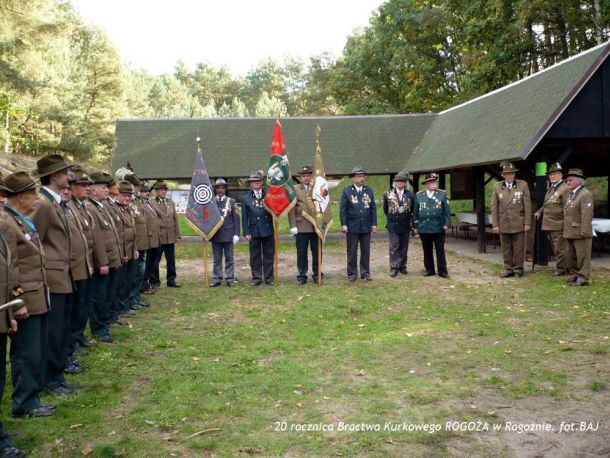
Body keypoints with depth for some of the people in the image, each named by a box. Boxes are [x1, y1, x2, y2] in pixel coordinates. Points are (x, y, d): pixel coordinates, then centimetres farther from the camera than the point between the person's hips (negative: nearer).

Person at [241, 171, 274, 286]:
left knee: (269, 255, 6)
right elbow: (244, 217, 2)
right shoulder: (245, 198, 5)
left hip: (268, 230, 0)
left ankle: (269, 278, 14)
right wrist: (246, 232, -4)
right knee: (255, 257, 6)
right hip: (254, 231, 0)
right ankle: (256, 278, 15)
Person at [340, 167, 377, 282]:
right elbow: (343, 209, -2)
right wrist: (343, 224, -10)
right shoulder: (347, 191, 0)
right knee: (352, 252, 4)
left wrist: (374, 224, 2)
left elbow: (373, 208, 8)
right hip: (352, 227, -3)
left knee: (366, 251, 7)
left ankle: (365, 272, 17)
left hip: (366, 227, 3)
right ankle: (352, 273, 13)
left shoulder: (369, 190, 9)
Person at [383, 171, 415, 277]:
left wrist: (409, 220, 11)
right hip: (393, 225, -1)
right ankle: (394, 268, -1)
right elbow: (385, 209, 14)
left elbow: (414, 210, 10)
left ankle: (402, 267, 17)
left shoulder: (411, 195, 0)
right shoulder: (388, 194, 0)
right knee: (394, 247, -3)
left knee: (404, 247, 8)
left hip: (405, 226, 1)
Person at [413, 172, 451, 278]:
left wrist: (447, 224, -7)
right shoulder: (418, 195, 6)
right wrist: (416, 226, 7)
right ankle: (429, 270, 19)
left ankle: (442, 271, 9)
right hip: (424, 228, 2)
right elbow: (416, 212, 9)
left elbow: (447, 211, 1)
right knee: (427, 251, 9)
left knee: (440, 251, 2)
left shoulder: (442, 194, 2)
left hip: (438, 228, -2)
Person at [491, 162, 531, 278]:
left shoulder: (523, 185, 1)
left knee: (518, 248, 3)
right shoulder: (497, 187, 4)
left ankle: (518, 268, 15)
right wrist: (495, 224, -1)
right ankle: (508, 269, 15)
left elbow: (527, 205, 0)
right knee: (506, 248, 6)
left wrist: (527, 223, -4)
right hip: (503, 224, 1)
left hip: (518, 223, -1)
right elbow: (494, 207, 4)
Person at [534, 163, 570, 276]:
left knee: (559, 249, -1)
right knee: (554, 248, 16)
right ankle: (560, 267, 27)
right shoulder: (550, 189, 17)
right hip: (548, 224, 9)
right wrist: (539, 212, 16)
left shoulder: (565, 188, -11)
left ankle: (560, 269, 9)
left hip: (558, 225, -9)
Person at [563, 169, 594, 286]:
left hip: (580, 233, -9)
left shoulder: (585, 194, -13)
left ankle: (583, 278, 3)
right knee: (569, 256, 15)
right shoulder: (570, 194, 16)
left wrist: (584, 230, -24)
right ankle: (573, 275, 26)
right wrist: (566, 230, 16)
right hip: (569, 232, 9)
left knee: (582, 256, -2)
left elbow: (587, 214, -20)